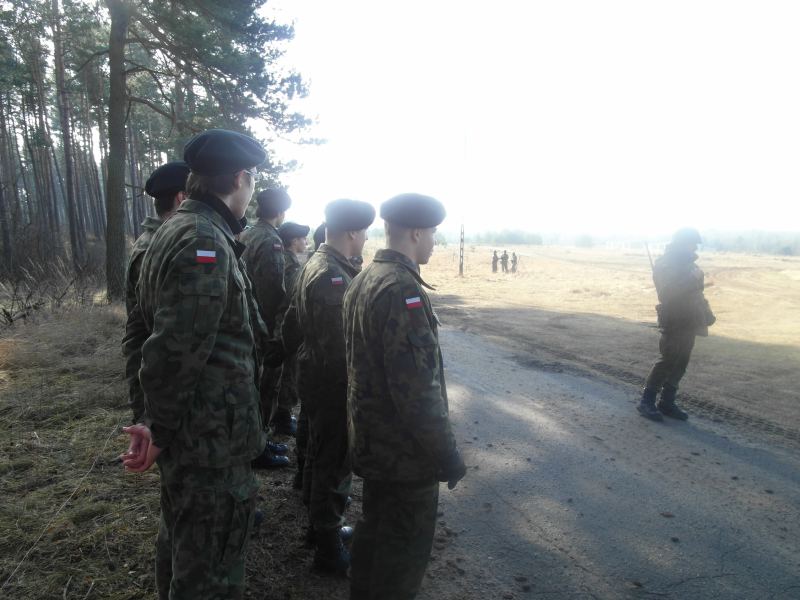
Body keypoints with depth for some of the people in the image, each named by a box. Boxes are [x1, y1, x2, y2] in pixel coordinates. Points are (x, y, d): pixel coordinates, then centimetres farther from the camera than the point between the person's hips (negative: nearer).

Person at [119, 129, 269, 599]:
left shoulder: (176, 231, 11)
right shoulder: (205, 242, -22)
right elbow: (176, 349, -27)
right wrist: (161, 430, -14)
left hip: (188, 429, 10)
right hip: (211, 437, -10)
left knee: (183, 535, 28)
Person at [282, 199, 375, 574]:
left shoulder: (313, 265, 7)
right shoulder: (333, 276, -23)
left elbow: (293, 321, 14)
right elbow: (339, 346, -25)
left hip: (314, 376, 10)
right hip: (332, 383, -10)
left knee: (319, 457, 21)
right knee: (335, 465, 3)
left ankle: (321, 526, 39)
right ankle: (328, 549, 18)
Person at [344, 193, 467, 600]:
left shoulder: (364, 279, 6)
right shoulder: (402, 289, -25)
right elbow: (416, 386, -28)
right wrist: (447, 454, -18)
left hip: (372, 439, 9)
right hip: (405, 448, -9)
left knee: (373, 529, 25)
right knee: (404, 549, 10)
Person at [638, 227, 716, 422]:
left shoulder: (688, 263, 14)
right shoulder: (664, 264, -13)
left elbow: (695, 293, 23)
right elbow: (667, 293, -26)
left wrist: (707, 313, 15)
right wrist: (692, 279, -28)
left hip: (688, 322, 9)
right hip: (674, 323, -9)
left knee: (680, 365, 9)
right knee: (666, 363, -8)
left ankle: (667, 402, 17)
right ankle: (647, 402, 0)